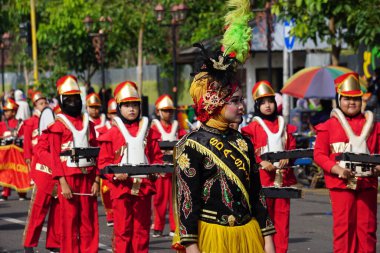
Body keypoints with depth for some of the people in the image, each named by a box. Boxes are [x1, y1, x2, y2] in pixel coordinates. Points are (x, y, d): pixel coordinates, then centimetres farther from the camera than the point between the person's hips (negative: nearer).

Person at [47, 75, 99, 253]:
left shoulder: (88, 124, 12)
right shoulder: (58, 126, -2)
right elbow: (55, 156, -7)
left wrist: (96, 180, 3)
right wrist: (63, 183, -14)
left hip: (87, 178, 4)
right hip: (69, 178, -4)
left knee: (89, 222, 5)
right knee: (69, 222, 0)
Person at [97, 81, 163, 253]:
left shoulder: (148, 132, 10)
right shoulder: (112, 134, 0)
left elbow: (157, 157, 14)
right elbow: (103, 162, -2)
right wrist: (115, 174, -19)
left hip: (143, 188, 3)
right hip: (121, 188, -3)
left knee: (142, 230, 8)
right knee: (123, 231, 1)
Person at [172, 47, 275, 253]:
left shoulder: (242, 143, 9)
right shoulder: (193, 145, -7)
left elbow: (256, 193, 12)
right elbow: (186, 200, -10)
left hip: (248, 235, 5)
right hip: (211, 236, -5)